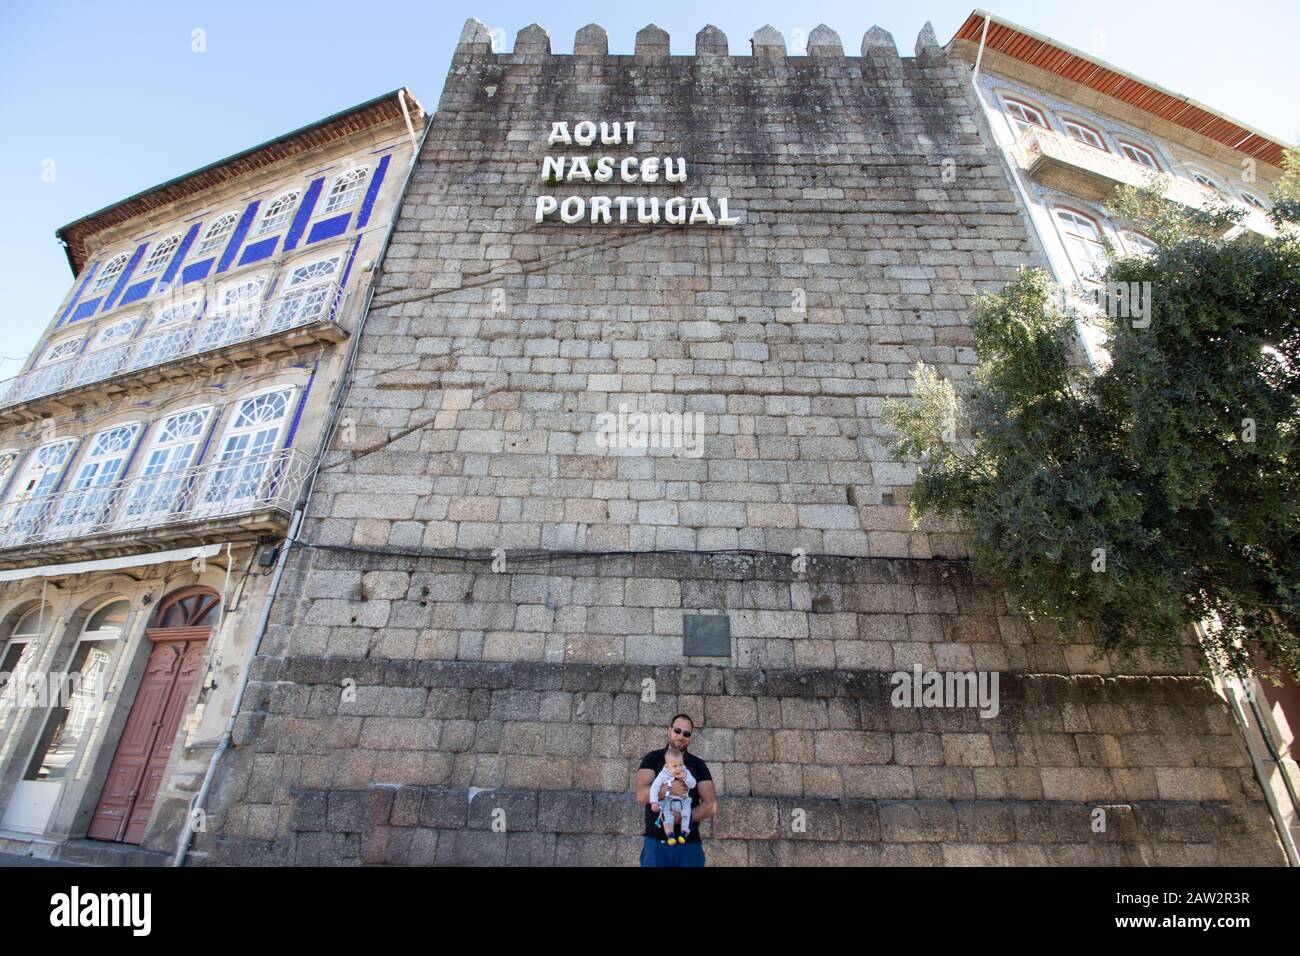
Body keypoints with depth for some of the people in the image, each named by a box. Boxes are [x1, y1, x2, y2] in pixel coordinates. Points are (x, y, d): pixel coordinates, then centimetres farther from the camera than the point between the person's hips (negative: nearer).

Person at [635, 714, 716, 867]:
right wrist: (669, 789, -26)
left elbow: (711, 805, -3)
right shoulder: (652, 759, 1)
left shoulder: (698, 765, 4)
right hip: (655, 841, -1)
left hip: (689, 844, 1)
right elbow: (641, 795, -11)